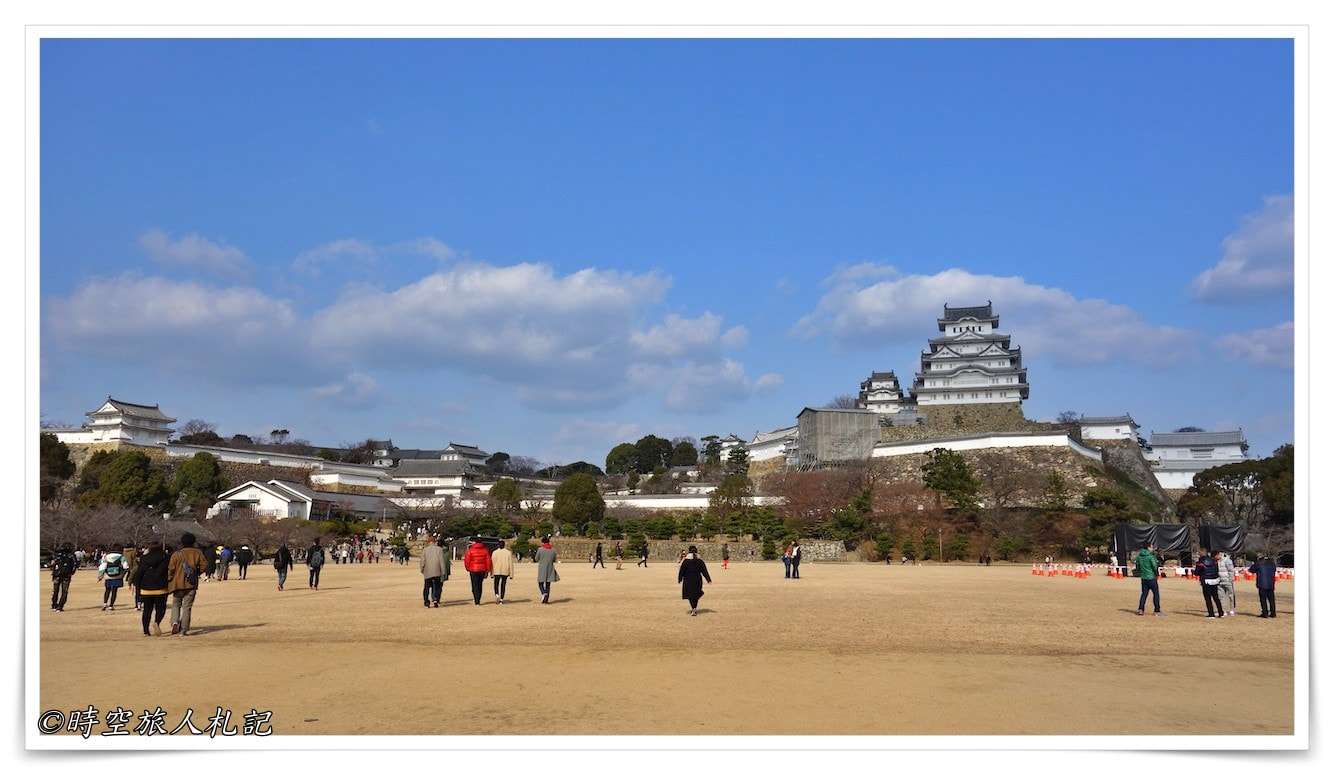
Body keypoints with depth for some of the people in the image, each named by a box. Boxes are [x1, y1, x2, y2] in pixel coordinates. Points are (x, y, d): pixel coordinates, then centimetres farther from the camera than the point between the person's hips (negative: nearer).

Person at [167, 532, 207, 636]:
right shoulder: (197, 553, 1)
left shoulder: (176, 554, -3)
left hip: (178, 584, -1)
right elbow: (204, 565, -1)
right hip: (191, 584, 1)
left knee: (176, 604, 16)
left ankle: (175, 622, -8)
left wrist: (169, 580, 8)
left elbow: (171, 569, -5)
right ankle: (183, 630, 1)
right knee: (187, 606, 5)